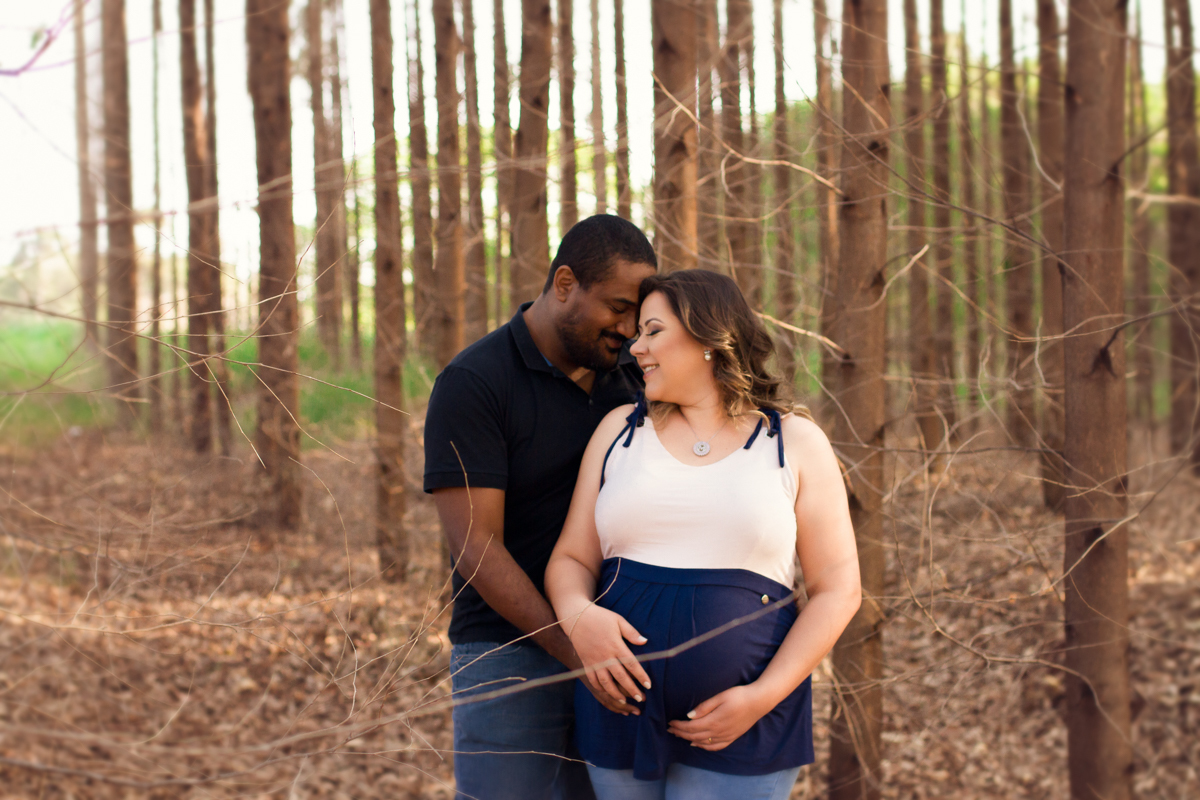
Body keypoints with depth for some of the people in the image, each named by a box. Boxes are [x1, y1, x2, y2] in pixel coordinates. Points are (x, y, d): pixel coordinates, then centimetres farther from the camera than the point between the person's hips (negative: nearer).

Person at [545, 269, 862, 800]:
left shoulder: (795, 443, 2)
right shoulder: (621, 429, 9)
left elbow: (837, 590, 0)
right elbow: (570, 561, 6)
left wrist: (763, 696, -12)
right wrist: (578, 617, -17)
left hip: (743, 725, -3)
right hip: (623, 710, 3)